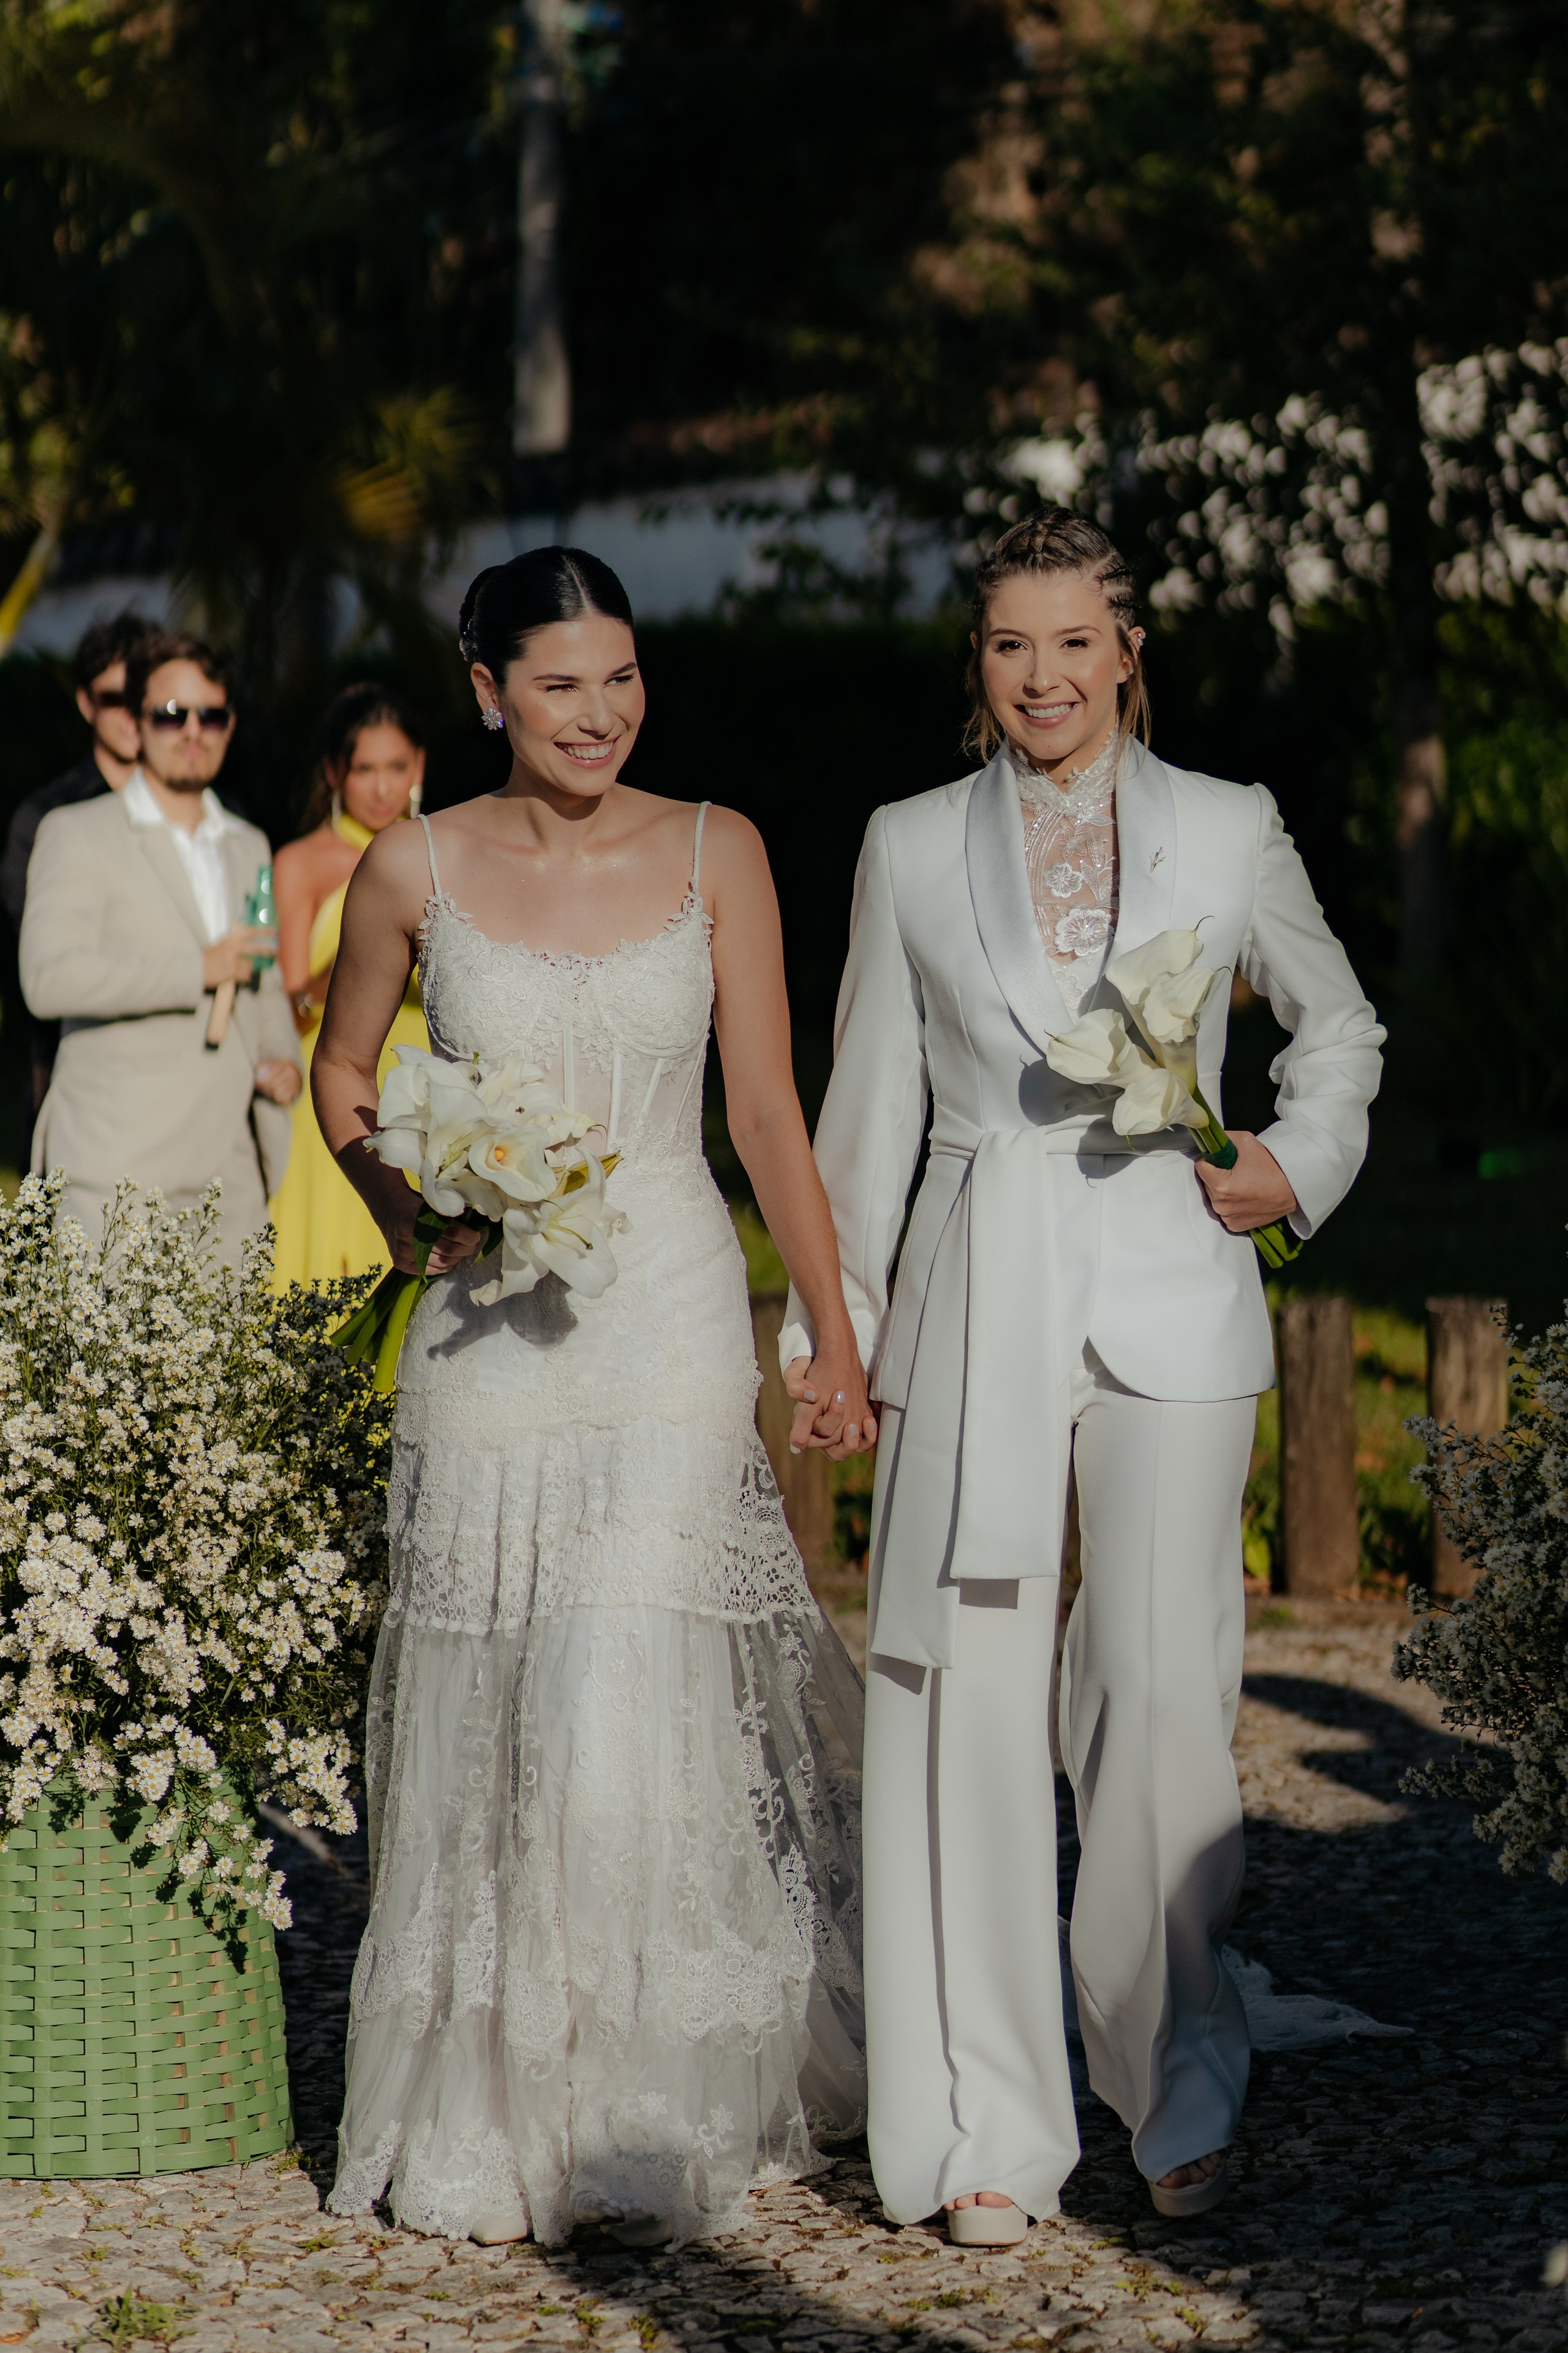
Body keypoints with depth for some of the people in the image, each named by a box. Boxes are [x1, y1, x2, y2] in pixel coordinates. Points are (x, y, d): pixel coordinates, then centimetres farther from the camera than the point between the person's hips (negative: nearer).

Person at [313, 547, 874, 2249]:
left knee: (636, 1716, -8)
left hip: (670, 1325, -1)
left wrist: (837, 1340, 2)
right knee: (488, 1724, 6)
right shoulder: (415, 871, 1)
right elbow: (342, 1072, 16)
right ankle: (492, 2107, 19)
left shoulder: (713, 852, 1)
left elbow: (766, 1112, 3)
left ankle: (649, 2123, 3)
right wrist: (413, 1226, 0)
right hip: (489, 1340, 1)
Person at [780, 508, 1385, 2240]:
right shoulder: (911, 847, 8)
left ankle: (1175, 2087, 13)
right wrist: (829, 1321, 10)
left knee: (1163, 1688, -6)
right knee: (968, 1699, -3)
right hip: (977, 1301, 1)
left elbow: (1337, 1023, 19)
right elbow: (870, 1101, 12)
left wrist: (1298, 1163, 1)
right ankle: (987, 2126, 7)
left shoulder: (1226, 831, 5)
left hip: (1168, 1299, -1)